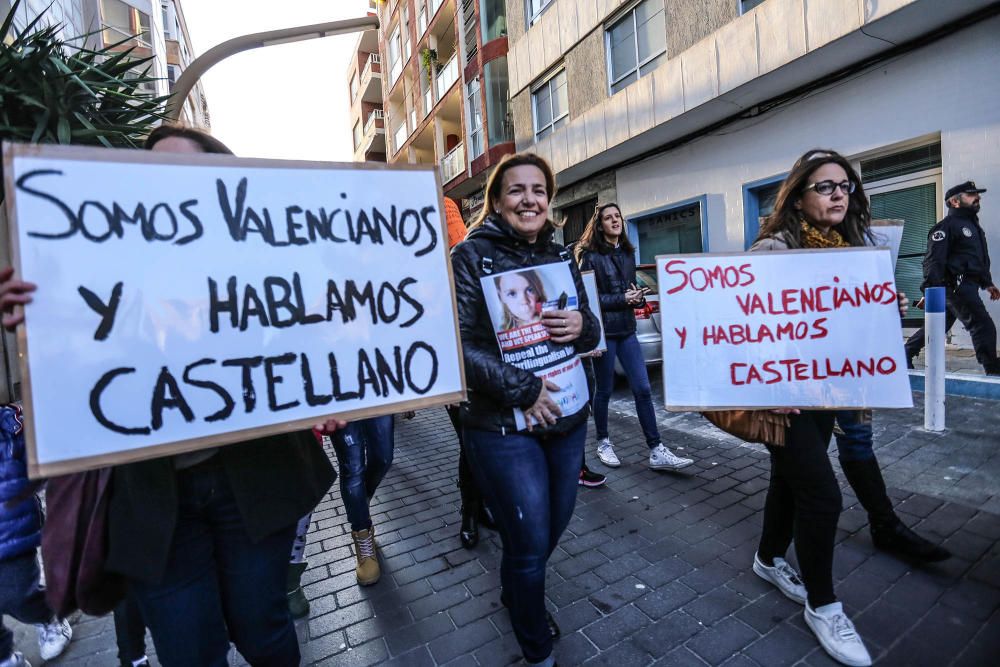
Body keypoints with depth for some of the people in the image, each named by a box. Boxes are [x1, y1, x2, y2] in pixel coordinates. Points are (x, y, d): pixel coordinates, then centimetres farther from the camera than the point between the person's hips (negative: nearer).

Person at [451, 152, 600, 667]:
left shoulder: (560, 255, 7)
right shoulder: (471, 256, -11)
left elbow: (591, 331, 12)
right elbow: (455, 343, -18)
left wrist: (582, 325, -11)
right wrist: (520, 389, -20)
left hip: (568, 416, 7)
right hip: (503, 428, -6)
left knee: (556, 524, 21)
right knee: (530, 543, 7)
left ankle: (515, 593, 54)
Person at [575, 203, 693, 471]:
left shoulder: (628, 254, 13)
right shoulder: (591, 256, -7)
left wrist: (637, 297, -4)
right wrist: (622, 300, -15)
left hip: (627, 330, 6)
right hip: (603, 331, -6)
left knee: (643, 389, 2)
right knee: (604, 390, 6)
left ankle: (656, 452, 9)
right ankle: (603, 443, 25)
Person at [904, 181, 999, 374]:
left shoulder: (972, 224, 21)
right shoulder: (947, 225, -10)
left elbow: (980, 260, 29)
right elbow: (933, 260, -20)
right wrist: (929, 290, -28)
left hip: (968, 286, 10)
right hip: (956, 286, -10)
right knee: (984, 327, -9)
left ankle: (905, 354, 21)